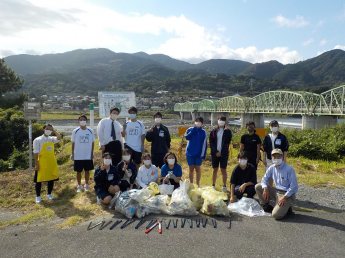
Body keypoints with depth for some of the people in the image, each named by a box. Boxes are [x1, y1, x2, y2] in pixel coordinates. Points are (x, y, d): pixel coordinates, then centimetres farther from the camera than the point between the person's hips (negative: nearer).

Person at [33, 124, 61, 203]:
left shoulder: (52, 139, 7)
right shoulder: (37, 140, -6)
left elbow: (59, 138, -12)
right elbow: (36, 153, -8)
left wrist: (53, 130, -11)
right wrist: (36, 164, -12)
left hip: (51, 163, 5)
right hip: (41, 163, -4)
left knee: (51, 178, 10)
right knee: (39, 180, 3)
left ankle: (49, 194, 24)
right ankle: (38, 196, 16)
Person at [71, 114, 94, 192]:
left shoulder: (90, 131, -2)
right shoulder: (75, 131, -5)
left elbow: (92, 143, 4)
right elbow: (73, 143, -1)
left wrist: (92, 153, 2)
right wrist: (72, 154, -1)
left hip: (88, 156, 1)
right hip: (78, 156, -1)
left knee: (87, 170, 12)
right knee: (79, 171, 10)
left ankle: (86, 185, 28)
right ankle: (79, 186, 25)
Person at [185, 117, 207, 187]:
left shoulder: (203, 132, -2)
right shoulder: (190, 129, -1)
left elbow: (204, 144, -3)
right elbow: (187, 137, -20)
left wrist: (203, 154, -9)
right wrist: (194, 128, -18)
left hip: (199, 153, 0)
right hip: (190, 153, 1)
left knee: (198, 169, 7)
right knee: (191, 169, 8)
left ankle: (198, 184, 22)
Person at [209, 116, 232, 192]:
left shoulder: (227, 131, 2)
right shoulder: (213, 131, 5)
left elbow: (227, 143, -3)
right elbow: (211, 143, 2)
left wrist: (221, 152, -10)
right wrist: (216, 151, -9)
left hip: (224, 154, -1)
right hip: (215, 153, 2)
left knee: (223, 170, 2)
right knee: (215, 170, 9)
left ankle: (224, 186, 10)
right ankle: (213, 185, 17)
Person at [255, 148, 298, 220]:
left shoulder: (289, 169, -18)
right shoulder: (271, 168, -1)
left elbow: (294, 187, -18)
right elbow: (264, 179, 7)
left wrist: (284, 197, -23)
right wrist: (265, 189, -14)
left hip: (287, 194, -6)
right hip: (276, 191, 6)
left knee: (276, 215, -24)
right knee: (258, 187, -5)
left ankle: (286, 208, 9)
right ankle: (267, 206, 9)